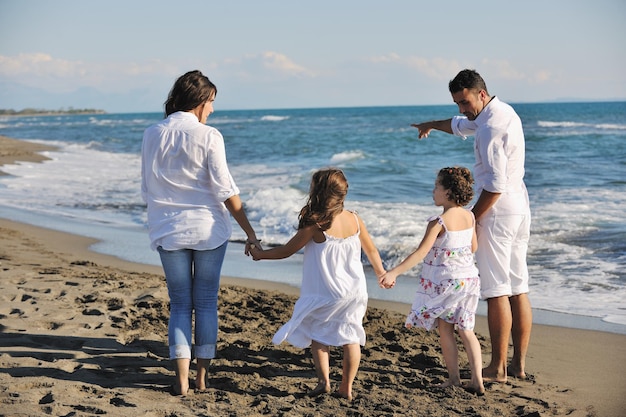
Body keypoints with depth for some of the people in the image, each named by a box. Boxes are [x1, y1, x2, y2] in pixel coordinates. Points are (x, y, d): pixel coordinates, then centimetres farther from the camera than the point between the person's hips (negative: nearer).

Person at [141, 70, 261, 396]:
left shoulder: (152, 135, 1)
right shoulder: (208, 136, -11)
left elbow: (147, 189, 7)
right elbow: (225, 190, -12)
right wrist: (250, 232, -6)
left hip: (169, 231, 3)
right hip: (208, 228, -2)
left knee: (180, 305, 9)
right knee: (206, 303, 10)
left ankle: (182, 380, 3)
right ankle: (202, 376, 15)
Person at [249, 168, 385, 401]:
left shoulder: (315, 224, -19)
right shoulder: (355, 220, -3)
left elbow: (287, 251, -10)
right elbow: (371, 251, 10)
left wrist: (259, 254, 7)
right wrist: (382, 274, 28)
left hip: (325, 293, -4)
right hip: (355, 291, 5)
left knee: (317, 333, 14)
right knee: (350, 336, 12)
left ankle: (323, 380, 1)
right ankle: (347, 388, 15)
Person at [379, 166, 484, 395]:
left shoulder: (439, 222, -19)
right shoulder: (469, 216, 0)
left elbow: (421, 252, -26)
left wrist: (394, 272, -29)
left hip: (444, 282, -6)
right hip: (468, 279, 6)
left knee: (445, 329, 10)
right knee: (466, 331, 11)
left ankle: (454, 378, 14)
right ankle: (477, 380, 5)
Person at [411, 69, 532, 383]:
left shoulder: (491, 128, -18)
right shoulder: (503, 112, 14)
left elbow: (495, 185, -22)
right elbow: (461, 126, 34)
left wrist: (471, 219, -13)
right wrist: (431, 124, 48)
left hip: (497, 213, -10)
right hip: (520, 210, 10)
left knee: (497, 292, -6)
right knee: (518, 290, 10)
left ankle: (497, 368, -2)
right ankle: (519, 364, 16)